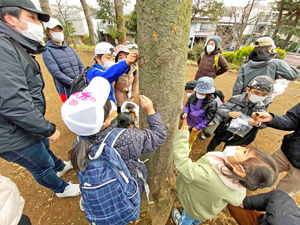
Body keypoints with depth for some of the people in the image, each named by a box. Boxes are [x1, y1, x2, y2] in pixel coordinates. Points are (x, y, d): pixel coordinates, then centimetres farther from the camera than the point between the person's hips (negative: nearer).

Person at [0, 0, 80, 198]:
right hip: (16, 137, -9)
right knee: (42, 167, 15)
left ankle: (59, 167, 59)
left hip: (29, 127, 9)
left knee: (44, 148, 31)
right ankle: (61, 189, 42)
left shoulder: (17, 48, 7)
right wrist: (49, 129, -24)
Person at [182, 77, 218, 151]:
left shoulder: (212, 104, -29)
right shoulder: (193, 96, -20)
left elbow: (208, 119, -22)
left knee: (193, 136, 26)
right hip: (188, 119, 2)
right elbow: (187, 105, -2)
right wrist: (185, 112, -23)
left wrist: (198, 127, -21)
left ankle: (189, 144, 58)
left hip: (198, 124, -2)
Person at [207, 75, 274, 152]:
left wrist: (258, 124, -26)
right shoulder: (236, 99, -16)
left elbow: (264, 124, -3)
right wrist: (229, 113, -34)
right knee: (212, 146, 22)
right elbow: (220, 109, -14)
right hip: (224, 131, 0)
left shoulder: (261, 108, -8)